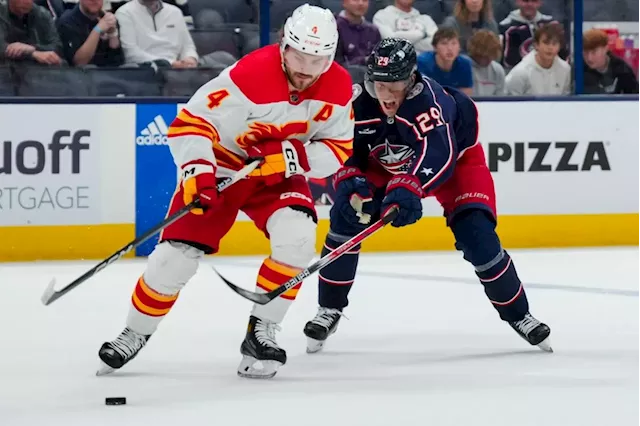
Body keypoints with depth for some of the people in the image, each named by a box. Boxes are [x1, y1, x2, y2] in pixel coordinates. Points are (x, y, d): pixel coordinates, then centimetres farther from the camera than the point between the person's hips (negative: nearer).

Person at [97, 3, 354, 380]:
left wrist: (295, 158, -25)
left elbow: (339, 148, -8)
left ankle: (262, 333, -10)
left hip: (279, 173, 3)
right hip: (222, 165, -3)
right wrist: (197, 171, -37)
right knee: (177, 253, -10)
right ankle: (135, 334, 13)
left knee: (298, 236, -24)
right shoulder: (249, 75, -29)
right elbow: (190, 123, -24)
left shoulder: (338, 87, -15)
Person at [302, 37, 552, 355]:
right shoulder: (358, 101, -28)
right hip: (384, 163, 4)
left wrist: (408, 187, -73)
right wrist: (351, 184, -37)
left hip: (456, 154, -4)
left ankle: (518, 315, 4)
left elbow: (437, 154, -56)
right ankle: (329, 311, 4)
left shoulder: (429, 100, -42)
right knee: (346, 216, -12)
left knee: (476, 234, -17)